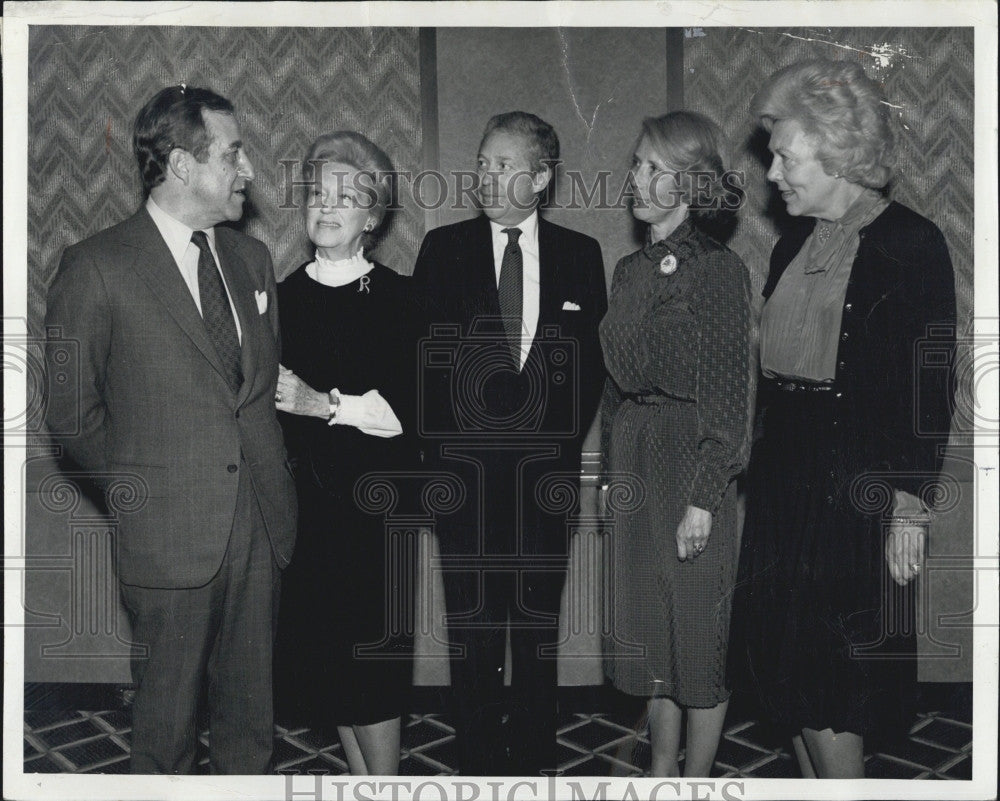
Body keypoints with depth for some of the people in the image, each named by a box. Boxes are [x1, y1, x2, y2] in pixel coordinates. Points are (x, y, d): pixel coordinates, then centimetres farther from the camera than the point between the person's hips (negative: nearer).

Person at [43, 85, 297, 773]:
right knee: (168, 713, 10)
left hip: (262, 526, 5)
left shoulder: (252, 258, 10)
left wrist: (274, 475, 7)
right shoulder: (97, 267, -9)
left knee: (251, 709, 16)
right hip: (171, 534, -5)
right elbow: (70, 410, -4)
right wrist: (140, 487, 1)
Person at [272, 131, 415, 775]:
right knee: (322, 656, 9)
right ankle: (362, 776, 26)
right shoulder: (285, 296, 9)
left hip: (374, 500, -4)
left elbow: (413, 407, -11)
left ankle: (385, 781, 13)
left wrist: (328, 403, -19)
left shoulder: (399, 298, -3)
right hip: (305, 499, 4)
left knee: (369, 661, -2)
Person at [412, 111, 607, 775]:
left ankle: (533, 761, 22)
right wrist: (437, 457, -6)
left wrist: (563, 439, -4)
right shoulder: (443, 249, 4)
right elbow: (424, 357, 2)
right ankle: (480, 762, 19)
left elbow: (592, 363, 7)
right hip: (466, 468, 0)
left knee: (539, 628, 9)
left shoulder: (581, 255, 6)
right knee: (473, 627, 6)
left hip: (546, 471, 1)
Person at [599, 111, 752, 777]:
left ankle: (697, 780, 20)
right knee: (647, 626, 14)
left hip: (691, 462, -7)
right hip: (632, 459, 7)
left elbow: (728, 397, -13)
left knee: (698, 631, 5)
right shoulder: (631, 270, 10)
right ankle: (660, 773, 29)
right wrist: (612, 471, 12)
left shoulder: (718, 269, -11)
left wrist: (703, 499, -16)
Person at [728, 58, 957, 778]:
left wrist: (911, 502, -16)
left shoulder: (913, 245, -9)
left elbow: (931, 390, -12)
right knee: (787, 676, 13)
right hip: (783, 482, 7)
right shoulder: (794, 245, 11)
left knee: (831, 691, -1)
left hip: (859, 489, -7)